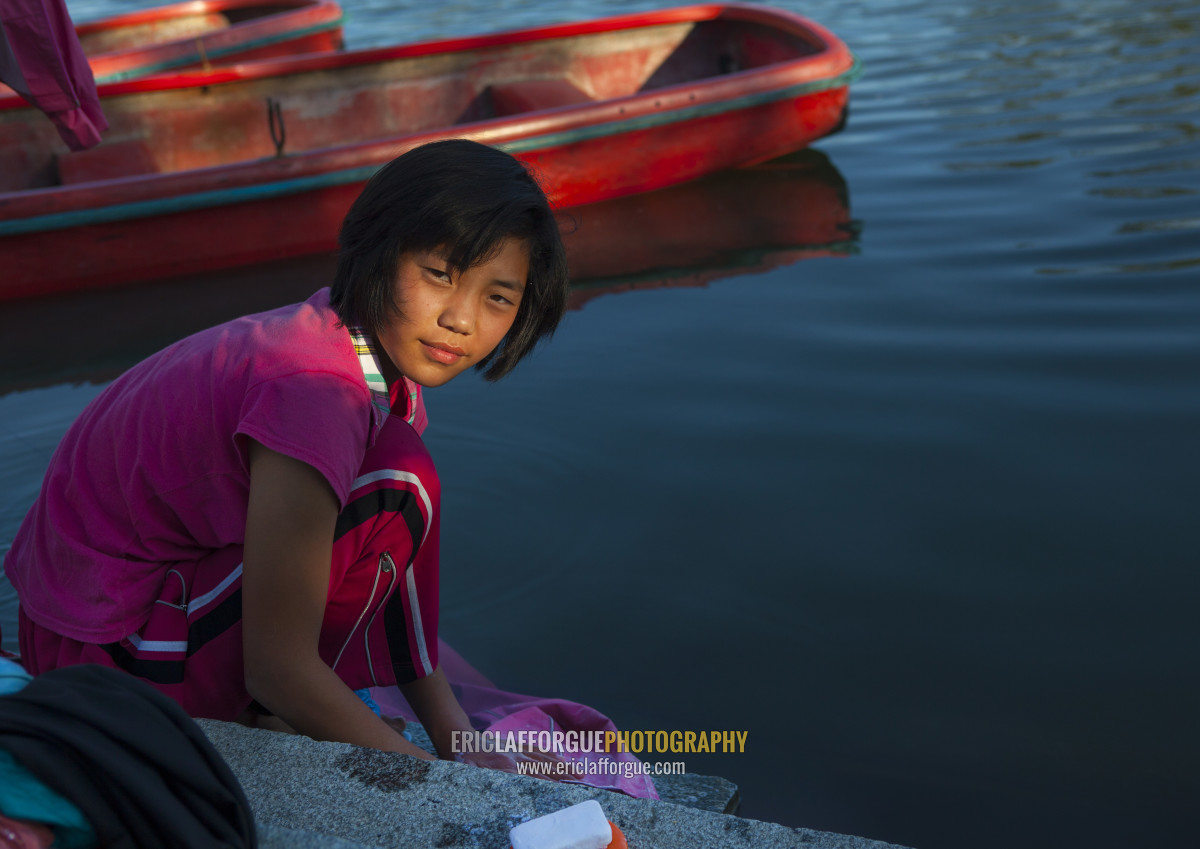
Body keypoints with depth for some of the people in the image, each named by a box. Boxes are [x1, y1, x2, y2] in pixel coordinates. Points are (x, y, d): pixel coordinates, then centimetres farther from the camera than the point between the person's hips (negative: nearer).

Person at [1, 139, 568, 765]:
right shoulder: (317, 392, -31)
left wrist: (450, 729, -1)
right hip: (113, 650, -9)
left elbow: (391, 562, 4)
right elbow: (277, 670, -27)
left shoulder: (381, 341, -3)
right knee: (393, 488, -22)